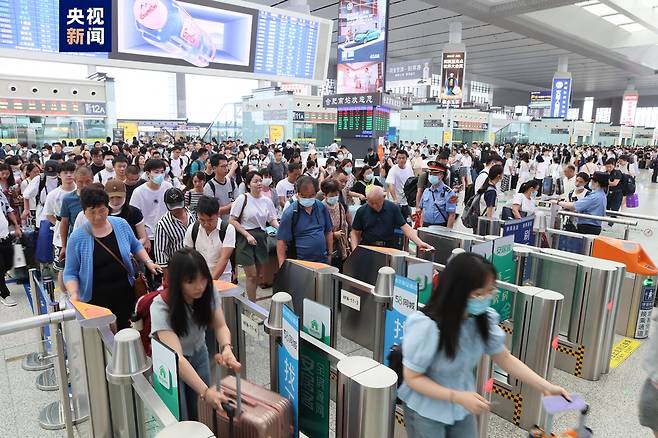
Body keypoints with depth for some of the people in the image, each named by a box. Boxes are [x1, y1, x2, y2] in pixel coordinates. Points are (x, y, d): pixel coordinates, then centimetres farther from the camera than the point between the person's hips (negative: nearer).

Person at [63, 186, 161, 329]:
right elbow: (70, 273, -2)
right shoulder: (77, 238, -9)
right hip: (95, 298, -2)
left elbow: (135, 246, 15)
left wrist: (148, 262, 2)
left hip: (125, 293, 2)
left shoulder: (121, 224, -2)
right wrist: (74, 294, -17)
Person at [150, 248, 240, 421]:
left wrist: (226, 348, -36)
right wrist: (205, 391, -49)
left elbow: (220, 326, -14)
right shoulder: (161, 307, -33)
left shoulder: (209, 292, -21)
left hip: (199, 354, 3)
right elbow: (176, 357, -40)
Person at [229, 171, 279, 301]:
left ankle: (248, 295, 33)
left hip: (261, 238, 5)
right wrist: (248, 235, -14)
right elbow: (232, 220, -9)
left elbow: (272, 219, 11)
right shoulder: (242, 199, -10)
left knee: (258, 275, 13)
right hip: (245, 239, -5)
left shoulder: (267, 201, 4)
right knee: (252, 275, -2)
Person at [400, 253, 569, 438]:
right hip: (425, 410, -5)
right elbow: (412, 378, -20)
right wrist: (457, 397, -27)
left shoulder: (483, 319, -14)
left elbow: (505, 358, 1)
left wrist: (546, 387, -5)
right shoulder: (426, 326, -31)